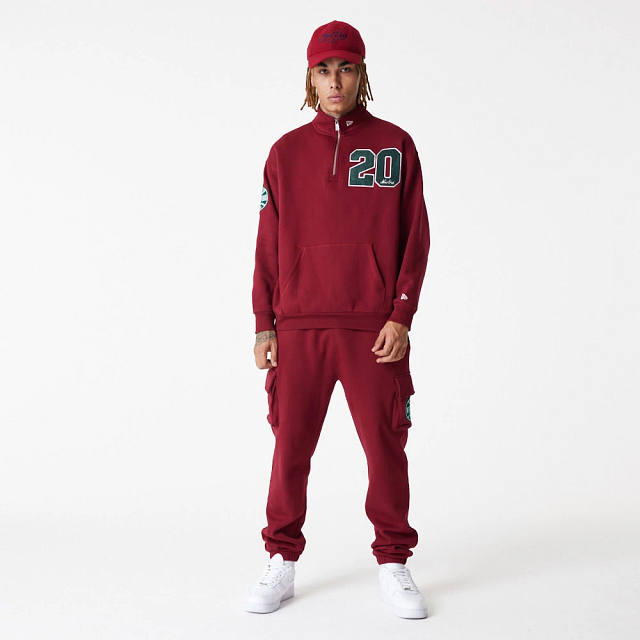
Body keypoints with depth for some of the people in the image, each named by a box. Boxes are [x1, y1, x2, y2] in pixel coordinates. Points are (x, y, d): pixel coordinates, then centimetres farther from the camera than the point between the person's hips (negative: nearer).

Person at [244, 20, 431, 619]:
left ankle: (393, 564, 18)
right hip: (298, 327, 1)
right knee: (291, 448, 5)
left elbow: (415, 236, 4)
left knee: (386, 446, 3)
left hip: (374, 329, -1)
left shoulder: (396, 145, 6)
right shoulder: (286, 152, 9)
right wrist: (264, 326, 3)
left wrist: (401, 316, -6)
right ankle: (282, 562, 19)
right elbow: (268, 244, 9)